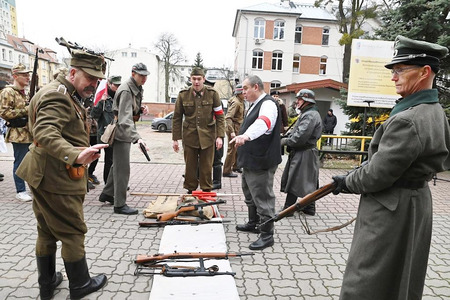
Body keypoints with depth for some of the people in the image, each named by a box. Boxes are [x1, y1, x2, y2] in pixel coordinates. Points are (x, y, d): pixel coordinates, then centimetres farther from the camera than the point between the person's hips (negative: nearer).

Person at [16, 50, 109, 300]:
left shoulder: (68, 95, 16)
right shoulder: (57, 95, -19)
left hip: (45, 176, 11)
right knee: (73, 232, 4)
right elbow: (46, 133, -35)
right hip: (57, 179, -11)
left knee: (47, 232, 19)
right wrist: (75, 156, -49)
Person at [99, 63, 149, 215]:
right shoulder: (126, 90, -21)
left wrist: (140, 109, 1)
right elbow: (125, 118, -32)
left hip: (127, 132, 10)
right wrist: (137, 137, -43)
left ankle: (107, 194, 36)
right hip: (121, 132, -10)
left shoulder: (137, 88, 10)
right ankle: (120, 205, 3)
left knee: (117, 165, 20)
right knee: (122, 168, -6)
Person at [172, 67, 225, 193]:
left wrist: (220, 136, -8)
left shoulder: (212, 93, -2)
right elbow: (177, 118, 5)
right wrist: (175, 139, 3)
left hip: (207, 136, -1)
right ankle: (190, 191, 24)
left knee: (206, 167, 6)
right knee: (190, 167, 8)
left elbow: (220, 116, 0)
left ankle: (206, 192, 22)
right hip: (189, 136, 1)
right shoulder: (183, 95, 0)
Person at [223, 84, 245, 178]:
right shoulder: (235, 102, -19)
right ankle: (227, 171, 6)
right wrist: (232, 131, -31)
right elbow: (228, 118, -27)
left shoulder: (240, 101, 10)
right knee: (232, 149, -3)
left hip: (238, 127, 10)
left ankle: (235, 166, 34)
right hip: (234, 127, -10)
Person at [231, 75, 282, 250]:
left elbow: (263, 123, -39)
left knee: (262, 198, -4)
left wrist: (246, 135, -55)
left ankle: (267, 236, 9)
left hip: (261, 163, -11)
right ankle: (253, 224, 41)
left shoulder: (268, 104, -17)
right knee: (250, 195, 23)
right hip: (250, 161, 11)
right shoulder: (256, 105, 17)